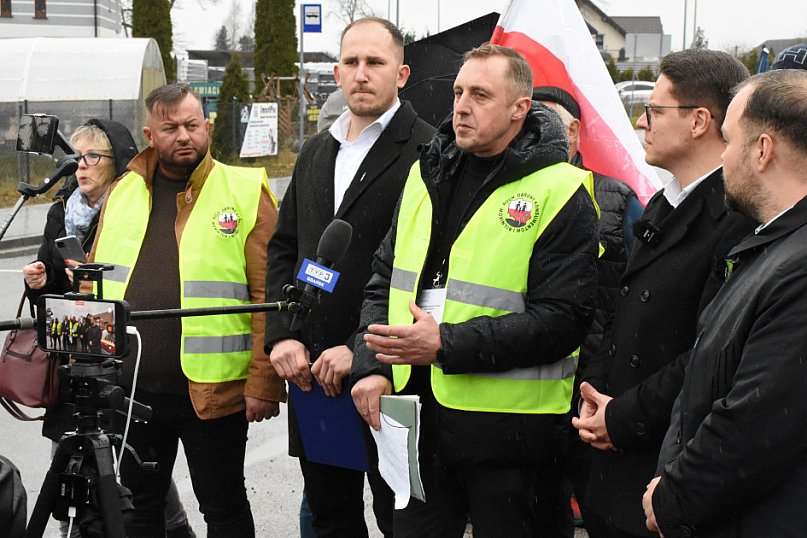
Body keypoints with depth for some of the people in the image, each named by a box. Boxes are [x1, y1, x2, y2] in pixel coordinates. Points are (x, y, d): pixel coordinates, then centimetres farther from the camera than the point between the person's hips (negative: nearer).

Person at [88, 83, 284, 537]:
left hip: (212, 391, -4)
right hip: (131, 389, 5)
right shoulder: (122, 193, 10)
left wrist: (263, 382, -14)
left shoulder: (246, 192, -5)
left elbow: (269, 295, -9)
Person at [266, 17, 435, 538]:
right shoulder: (316, 153, 15)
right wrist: (282, 336, 2)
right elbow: (283, 249, 16)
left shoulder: (426, 152, -9)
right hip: (310, 370, 7)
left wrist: (361, 350, -18)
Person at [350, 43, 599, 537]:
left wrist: (447, 346, -22)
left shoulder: (559, 192, -10)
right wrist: (371, 366, -2)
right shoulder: (427, 175, 10)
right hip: (417, 409, 6)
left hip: (505, 423, -5)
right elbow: (385, 279, 14)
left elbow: (563, 319, -17)